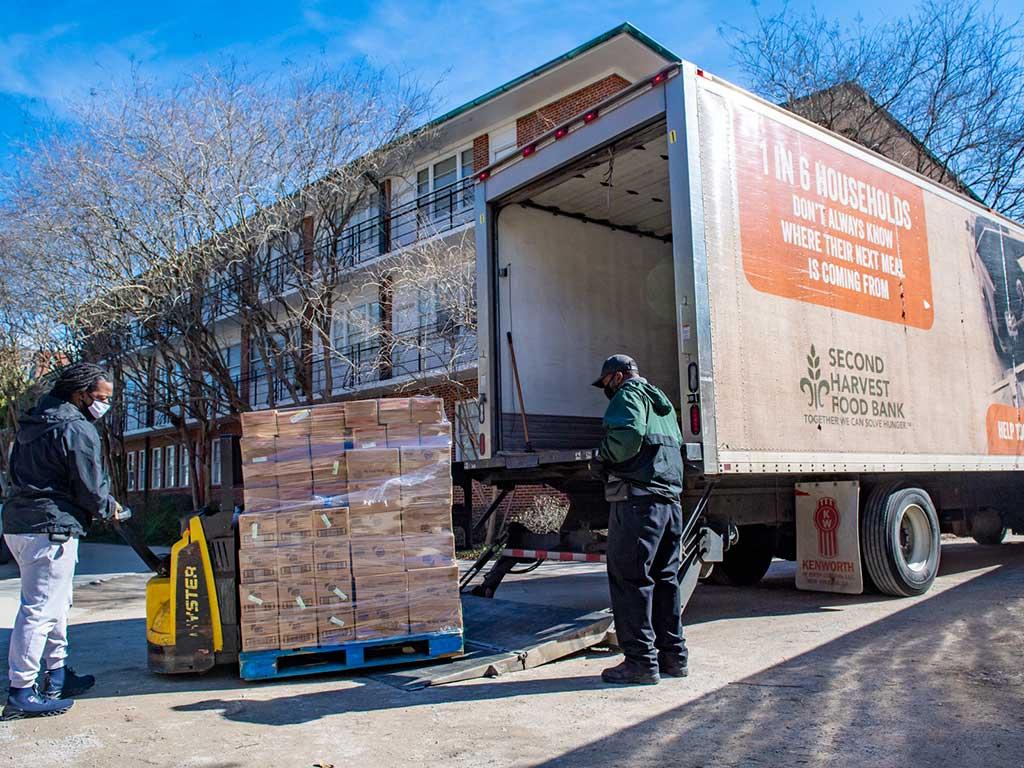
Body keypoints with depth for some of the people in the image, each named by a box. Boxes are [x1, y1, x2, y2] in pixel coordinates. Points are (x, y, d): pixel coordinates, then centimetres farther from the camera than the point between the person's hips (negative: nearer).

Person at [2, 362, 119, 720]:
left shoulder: (32, 423, 16)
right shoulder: (78, 429, -13)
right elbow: (90, 490, -14)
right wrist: (109, 507, 8)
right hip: (51, 528, -10)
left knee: (55, 604, 19)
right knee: (41, 609, -5)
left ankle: (58, 675, 28)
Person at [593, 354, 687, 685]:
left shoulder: (629, 394, -2)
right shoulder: (661, 401, 25)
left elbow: (627, 434, -21)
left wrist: (605, 454, -4)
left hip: (638, 499, -9)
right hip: (670, 499, 9)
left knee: (629, 578, -4)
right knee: (665, 578, 14)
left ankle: (641, 660, -3)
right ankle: (673, 655, 19)